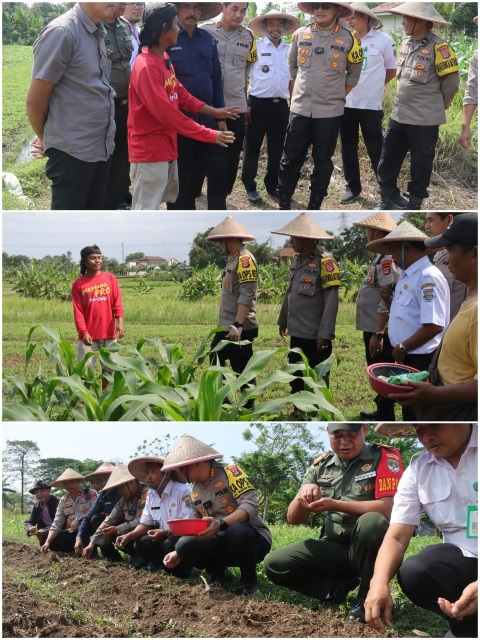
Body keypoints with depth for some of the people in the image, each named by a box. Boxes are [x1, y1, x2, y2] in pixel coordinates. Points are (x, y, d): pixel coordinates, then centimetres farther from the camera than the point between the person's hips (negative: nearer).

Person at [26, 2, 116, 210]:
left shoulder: (97, 33, 9)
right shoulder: (61, 32, -15)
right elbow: (35, 100, -11)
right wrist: (47, 140, 6)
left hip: (102, 148, 7)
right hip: (72, 153, -7)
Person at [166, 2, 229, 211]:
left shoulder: (208, 40, 8)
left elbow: (216, 80, 12)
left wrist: (221, 117, 10)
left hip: (207, 118, 5)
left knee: (219, 170, 7)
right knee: (181, 177, 6)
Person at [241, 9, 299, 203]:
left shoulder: (290, 51, 9)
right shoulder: (254, 47, -3)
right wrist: (245, 104, -7)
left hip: (280, 106, 4)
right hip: (258, 104, -4)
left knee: (277, 148, 10)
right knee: (252, 147, 3)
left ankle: (272, 185, 24)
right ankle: (250, 186, 15)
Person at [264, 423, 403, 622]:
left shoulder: (384, 457, -9)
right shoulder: (322, 464, 5)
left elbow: (388, 509, -24)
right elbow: (293, 519, 4)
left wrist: (335, 505, -27)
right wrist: (303, 494, -18)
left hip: (371, 547, -4)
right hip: (333, 547, 4)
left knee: (371, 522, -38)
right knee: (273, 565, -12)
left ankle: (368, 598, -16)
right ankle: (338, 585, 4)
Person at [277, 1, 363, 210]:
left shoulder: (348, 38, -2)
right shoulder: (300, 34, 3)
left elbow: (354, 72, 10)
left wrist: (339, 96, 5)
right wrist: (300, 91, 11)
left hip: (329, 111, -1)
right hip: (300, 109, 1)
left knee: (322, 162, 6)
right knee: (291, 160, 3)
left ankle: (315, 206, 17)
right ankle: (283, 205, 13)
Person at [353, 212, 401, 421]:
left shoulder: (388, 258, -19)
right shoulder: (381, 256, 12)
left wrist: (378, 334, -26)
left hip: (379, 330, -10)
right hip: (372, 327, 10)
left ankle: (386, 419, 5)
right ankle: (381, 412, 34)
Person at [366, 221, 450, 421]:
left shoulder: (428, 277, -18)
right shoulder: (407, 276, 13)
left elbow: (434, 325, -26)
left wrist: (403, 347, -17)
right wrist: (389, 301, 5)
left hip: (422, 361, -10)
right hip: (408, 359, 10)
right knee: (409, 411, 18)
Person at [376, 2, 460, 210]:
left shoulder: (438, 47, -14)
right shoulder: (406, 43, 8)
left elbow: (451, 82, -8)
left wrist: (437, 107, 5)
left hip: (424, 120, -7)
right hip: (399, 115, 7)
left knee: (420, 164, 6)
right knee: (387, 160, 10)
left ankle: (414, 203, 19)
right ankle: (389, 197, 25)